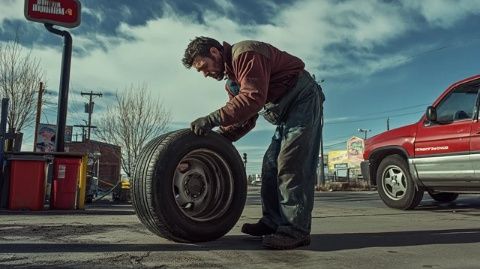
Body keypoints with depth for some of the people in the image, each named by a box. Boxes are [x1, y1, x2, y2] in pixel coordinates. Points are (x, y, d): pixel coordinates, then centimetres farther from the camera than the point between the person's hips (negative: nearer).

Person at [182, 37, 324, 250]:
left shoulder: (245, 53, -17)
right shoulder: (231, 80, 14)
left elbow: (253, 97, -30)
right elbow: (244, 118, 11)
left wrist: (213, 119, -31)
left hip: (304, 99, -10)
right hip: (287, 112, 10)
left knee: (291, 163, -16)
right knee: (271, 164, 7)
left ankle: (296, 230, -14)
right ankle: (273, 222, 12)